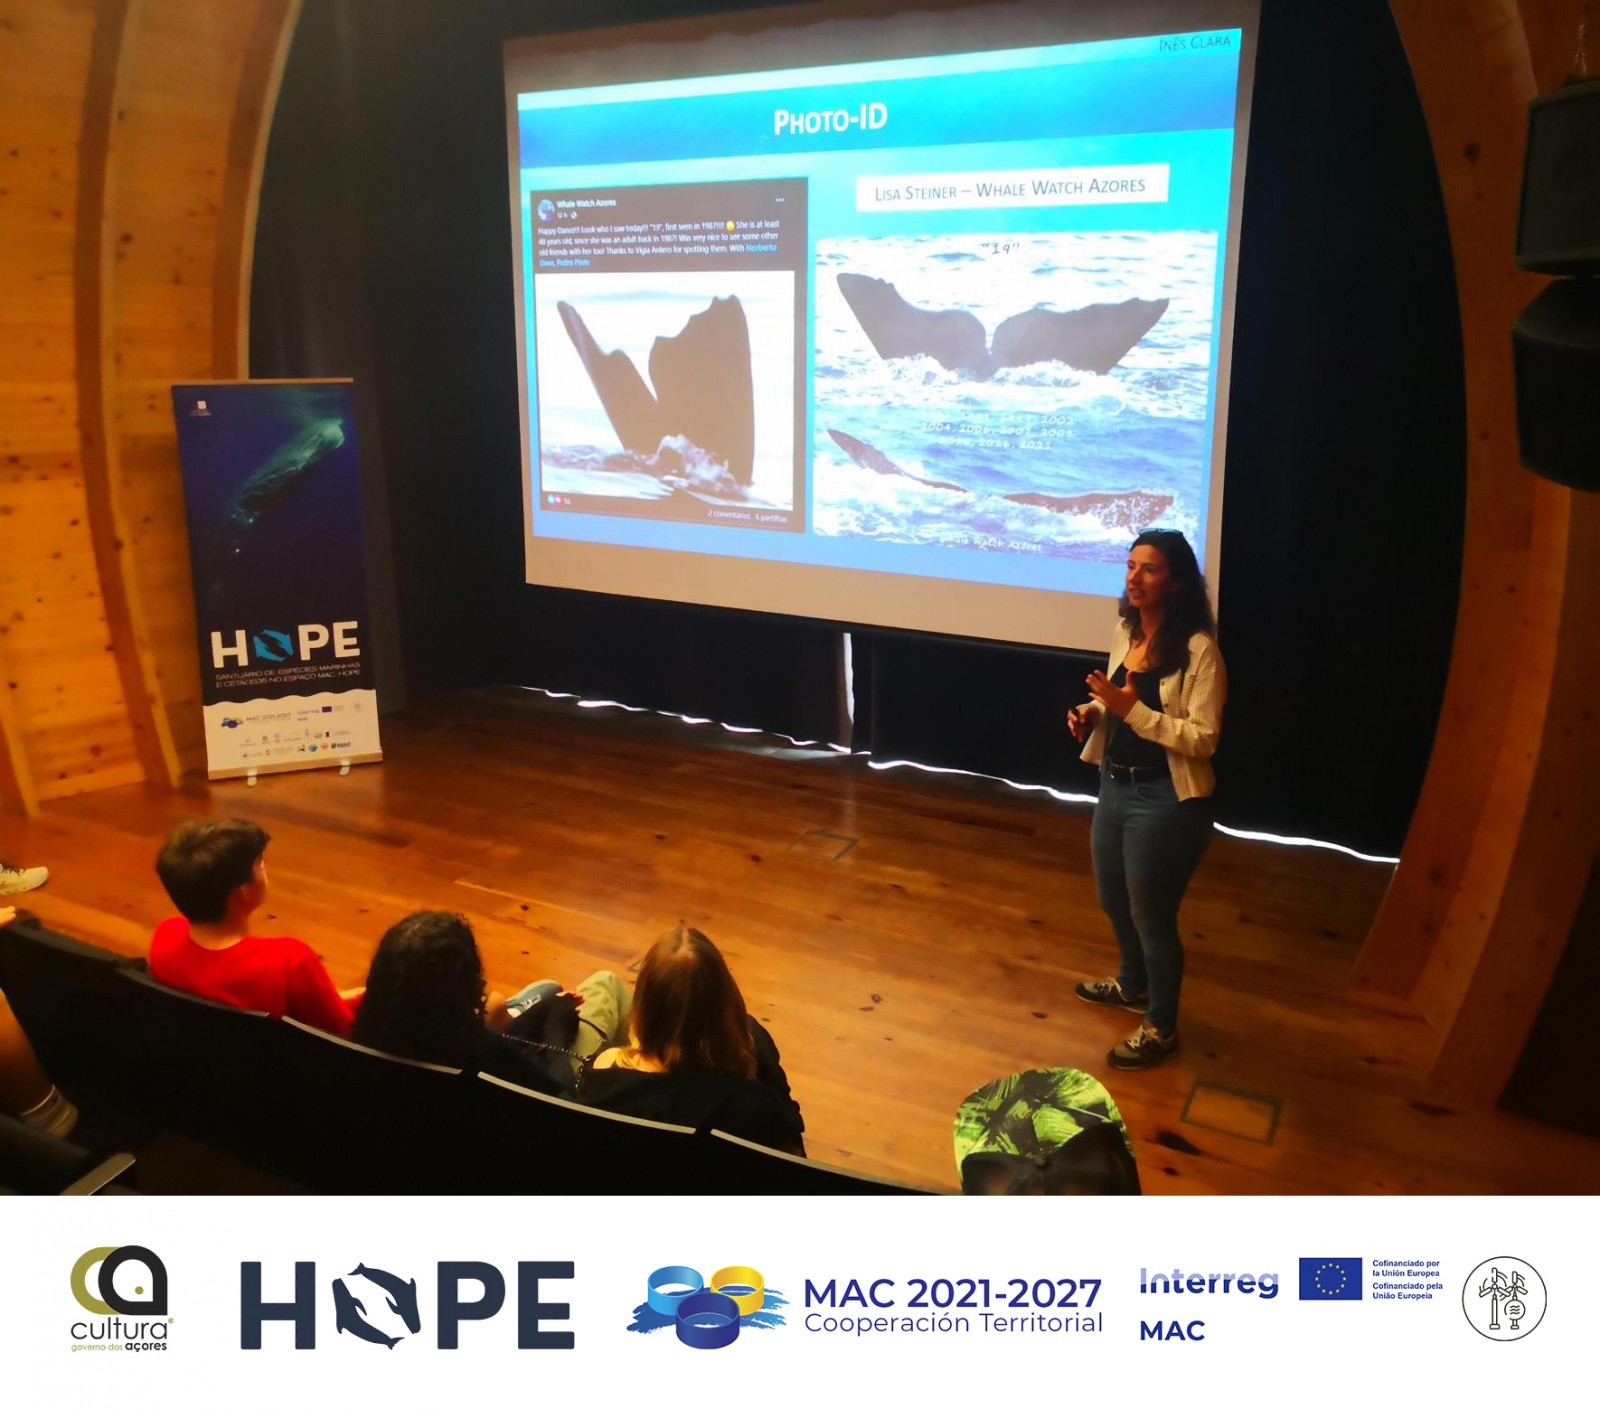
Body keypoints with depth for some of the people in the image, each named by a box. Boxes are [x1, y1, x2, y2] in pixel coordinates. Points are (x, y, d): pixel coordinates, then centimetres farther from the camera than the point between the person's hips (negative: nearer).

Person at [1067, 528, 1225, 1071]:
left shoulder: (1198, 649, -21)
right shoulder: (1125, 631, 3)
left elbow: (1202, 739, -23)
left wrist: (1130, 709, -29)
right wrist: (1093, 712, -2)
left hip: (1165, 800, -8)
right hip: (1115, 785, 8)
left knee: (1152, 917, 8)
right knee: (1113, 900, 25)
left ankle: (1161, 1028, 30)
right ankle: (1132, 985, 52)